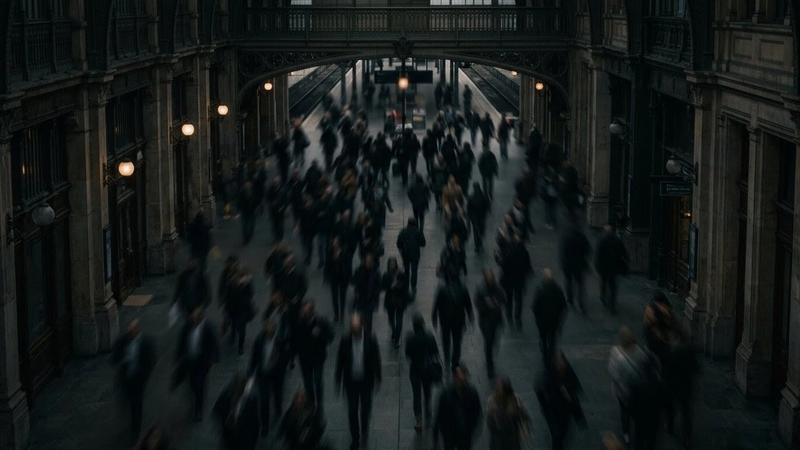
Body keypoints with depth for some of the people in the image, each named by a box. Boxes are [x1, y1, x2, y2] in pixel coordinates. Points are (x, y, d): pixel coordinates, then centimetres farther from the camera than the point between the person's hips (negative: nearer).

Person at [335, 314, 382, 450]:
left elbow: (376, 360, -3)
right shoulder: (345, 341, -12)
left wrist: (377, 379, 1)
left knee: (366, 408, 13)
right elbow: (340, 361, -2)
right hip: (351, 381, 0)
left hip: (366, 381, 0)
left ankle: (364, 429, 43)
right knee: (352, 411, 5)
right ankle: (355, 438, 20)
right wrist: (338, 381, 2)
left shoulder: (370, 340, -15)